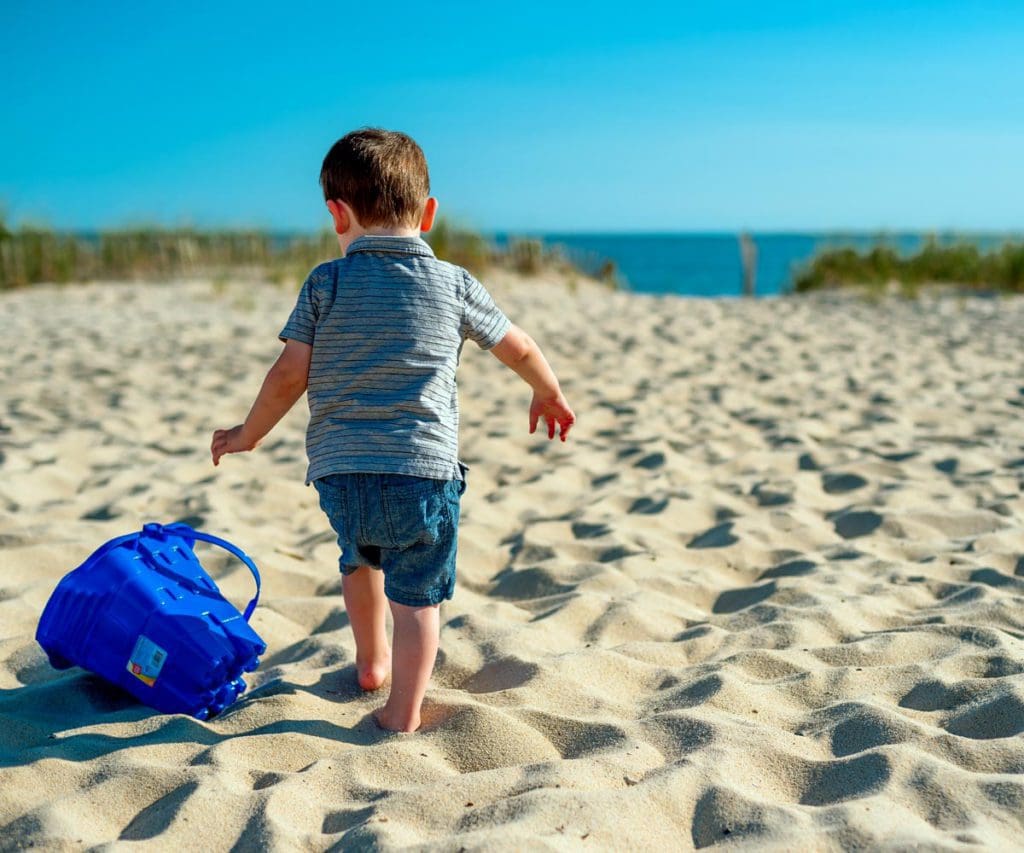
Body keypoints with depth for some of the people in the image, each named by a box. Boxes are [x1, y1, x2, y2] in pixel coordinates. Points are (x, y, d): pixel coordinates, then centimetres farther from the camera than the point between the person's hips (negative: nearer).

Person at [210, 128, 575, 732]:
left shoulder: (325, 284, 1)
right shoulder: (454, 285, 2)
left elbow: (290, 375, -1)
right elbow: (518, 347, 14)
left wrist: (250, 434, 16)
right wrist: (550, 392, 33)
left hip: (339, 472, 3)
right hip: (423, 470, -2)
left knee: (361, 558, 29)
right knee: (417, 594, 5)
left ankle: (371, 661, 48)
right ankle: (403, 715, 5)